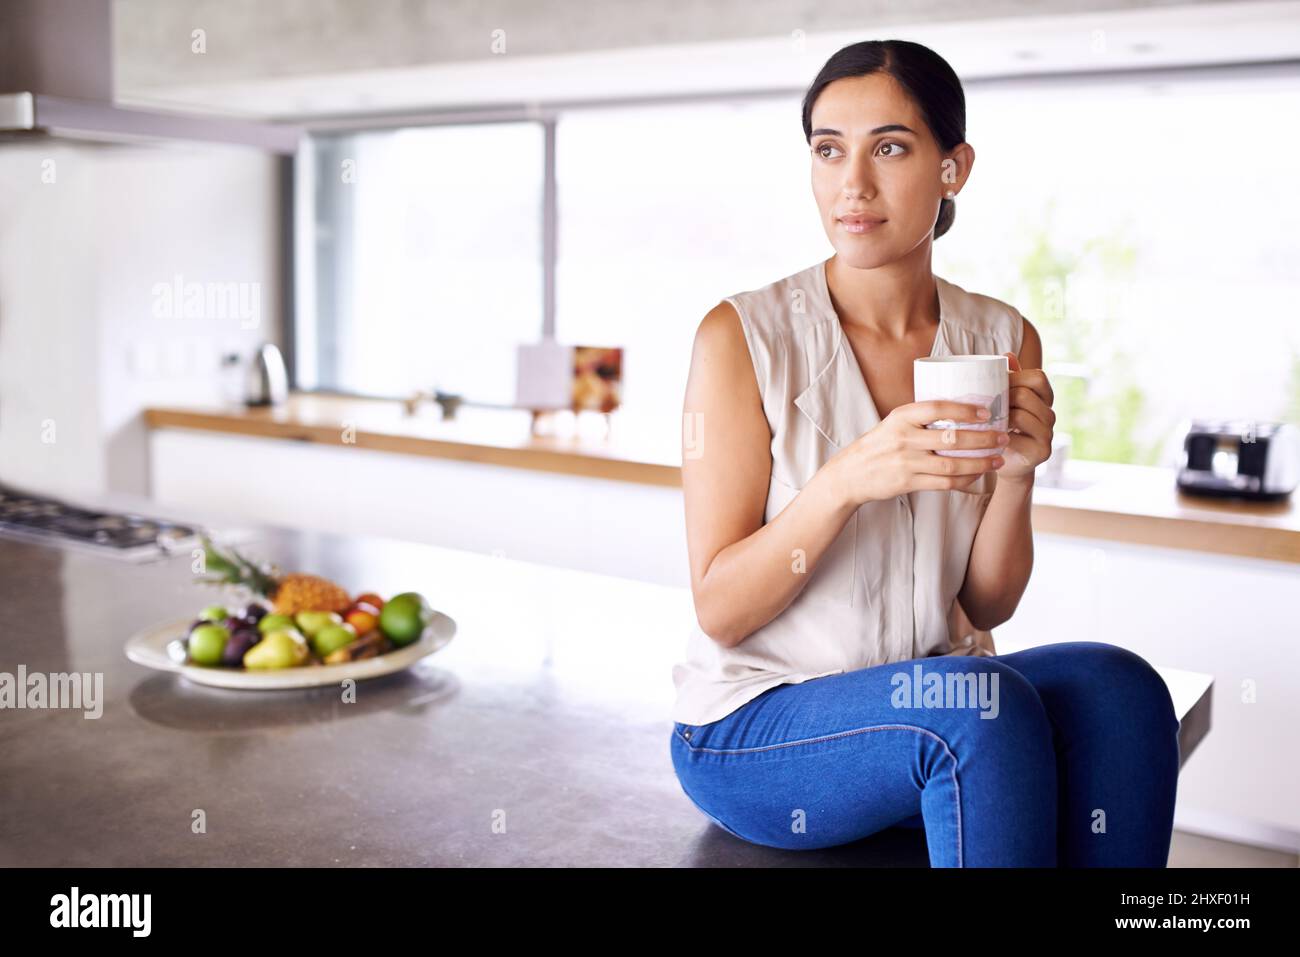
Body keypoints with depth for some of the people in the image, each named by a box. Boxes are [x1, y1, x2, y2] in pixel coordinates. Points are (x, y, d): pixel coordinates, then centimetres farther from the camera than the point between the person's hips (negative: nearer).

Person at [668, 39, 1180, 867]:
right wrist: (846, 480, -28)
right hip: (755, 725, -4)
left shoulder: (1004, 340, 2)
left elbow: (987, 605, 4)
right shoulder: (744, 334, -11)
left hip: (935, 695, 5)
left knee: (1115, 685, -25)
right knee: (985, 704, -32)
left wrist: (1015, 476, -15)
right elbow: (719, 610, -13)